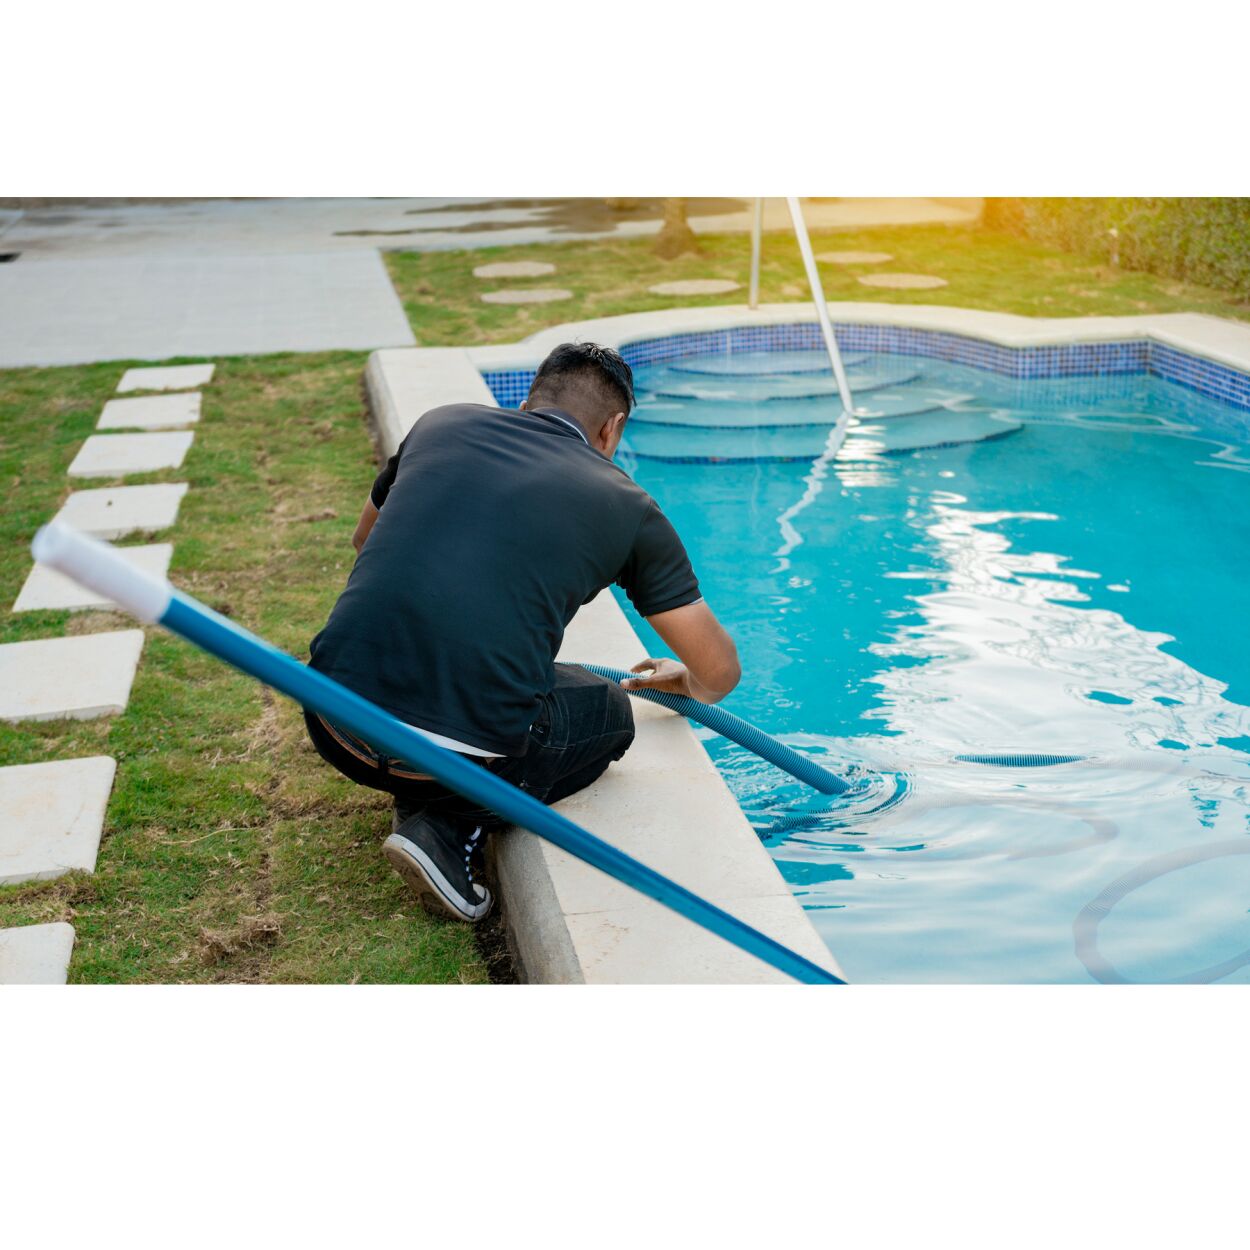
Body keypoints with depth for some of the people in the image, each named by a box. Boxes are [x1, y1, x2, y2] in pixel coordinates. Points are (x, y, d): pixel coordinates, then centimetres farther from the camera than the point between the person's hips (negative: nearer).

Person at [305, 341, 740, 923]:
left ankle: (421, 801, 16)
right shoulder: (626, 505, 9)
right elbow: (720, 671, 16)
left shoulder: (443, 423, 16)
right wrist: (685, 681, 40)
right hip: (465, 749, -4)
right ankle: (447, 829, 4)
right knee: (609, 713, 25)